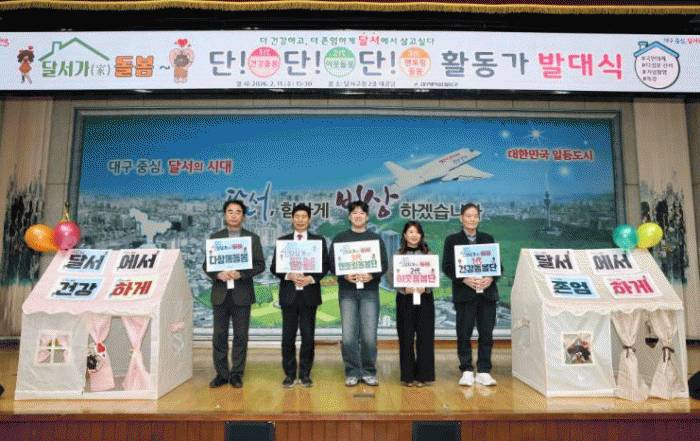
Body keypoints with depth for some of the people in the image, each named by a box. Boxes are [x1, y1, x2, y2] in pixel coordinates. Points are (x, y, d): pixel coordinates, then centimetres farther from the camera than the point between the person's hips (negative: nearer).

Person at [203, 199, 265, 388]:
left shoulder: (253, 238, 6)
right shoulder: (215, 237, 10)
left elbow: (260, 265, 0)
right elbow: (206, 264, 7)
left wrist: (241, 274, -14)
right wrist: (218, 274, -13)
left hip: (242, 294, -1)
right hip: (220, 294, 1)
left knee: (241, 336, 4)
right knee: (219, 335, 6)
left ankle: (236, 374, 17)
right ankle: (221, 374, 19)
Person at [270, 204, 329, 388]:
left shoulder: (319, 240, 8)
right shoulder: (282, 241, 10)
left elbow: (325, 266, 3)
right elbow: (274, 267, 5)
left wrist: (311, 278, -14)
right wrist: (289, 275, -13)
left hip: (309, 293, 0)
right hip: (288, 294, 1)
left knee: (308, 335, 3)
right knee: (288, 336, 4)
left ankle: (305, 374, 17)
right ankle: (289, 374, 17)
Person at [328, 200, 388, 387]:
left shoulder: (375, 238, 12)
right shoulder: (340, 238, 11)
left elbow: (384, 265, 5)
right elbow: (332, 263, 4)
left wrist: (371, 275, -15)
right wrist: (345, 275, -15)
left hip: (370, 290, 0)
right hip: (347, 291, 0)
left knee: (369, 336, -2)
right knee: (348, 336, -2)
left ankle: (369, 372, 15)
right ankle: (352, 372, 14)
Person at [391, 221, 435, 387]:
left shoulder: (428, 254, 9)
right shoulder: (398, 255, 6)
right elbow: (393, 278, 1)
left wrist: (424, 287, -13)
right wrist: (405, 288, -15)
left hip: (425, 298, 1)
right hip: (404, 299, -1)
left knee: (425, 336, 0)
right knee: (406, 337, 1)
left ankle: (422, 375, 12)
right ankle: (408, 375, 13)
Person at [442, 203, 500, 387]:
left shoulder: (488, 239, 14)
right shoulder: (452, 240, 6)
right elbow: (447, 267, -1)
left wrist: (491, 278, -9)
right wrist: (464, 279, -15)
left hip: (487, 292, 3)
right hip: (464, 294, -2)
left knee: (487, 333, 4)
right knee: (464, 333, 0)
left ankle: (484, 372, 15)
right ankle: (467, 372, 13)